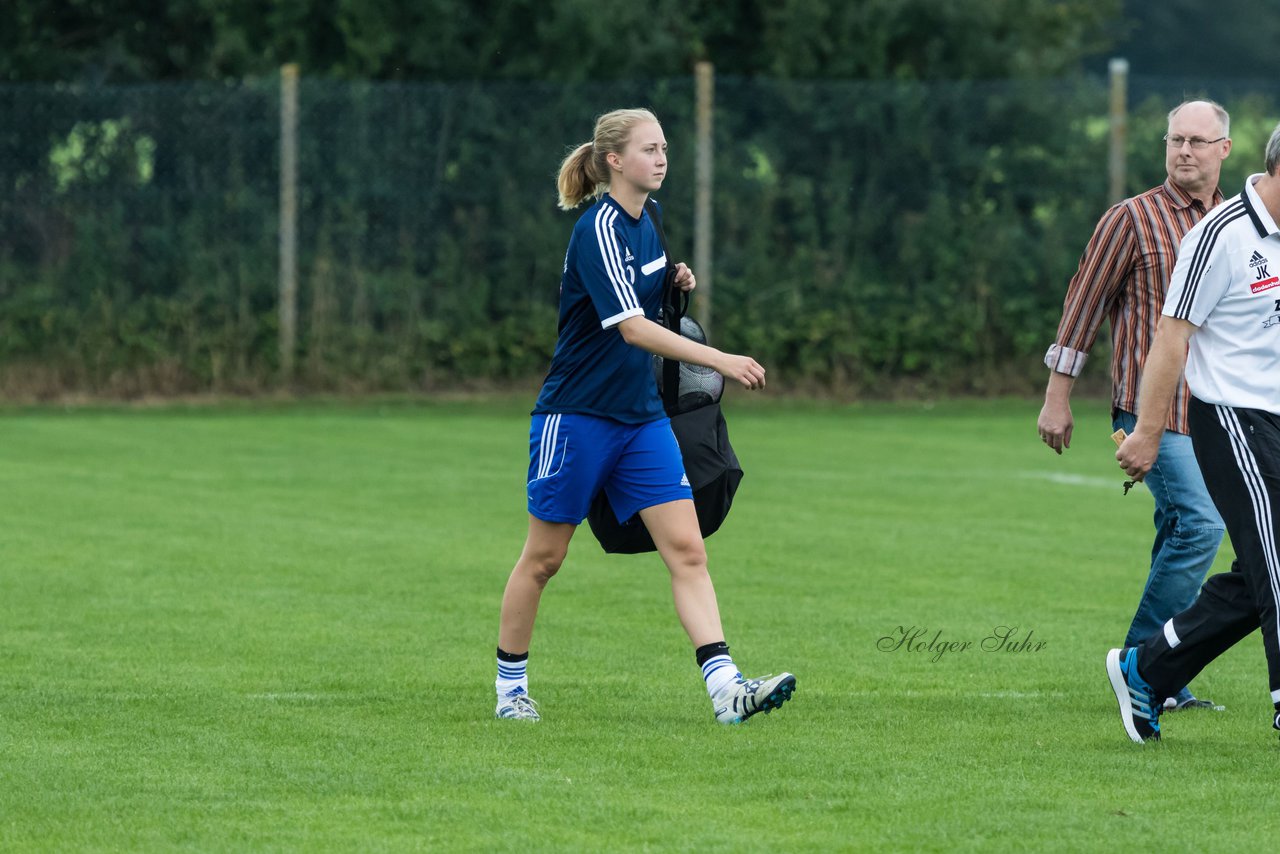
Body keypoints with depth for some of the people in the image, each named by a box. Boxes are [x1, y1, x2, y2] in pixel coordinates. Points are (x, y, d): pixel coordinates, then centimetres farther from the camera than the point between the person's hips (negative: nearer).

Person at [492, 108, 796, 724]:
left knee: (686, 549, -6)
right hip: (577, 414, -7)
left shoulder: (641, 222, 9)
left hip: (641, 417, 7)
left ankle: (726, 689, -14)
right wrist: (719, 360, -34)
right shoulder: (599, 228, -17)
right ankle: (510, 686, 20)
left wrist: (675, 285, 5)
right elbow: (631, 328, -28)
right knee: (543, 557, 5)